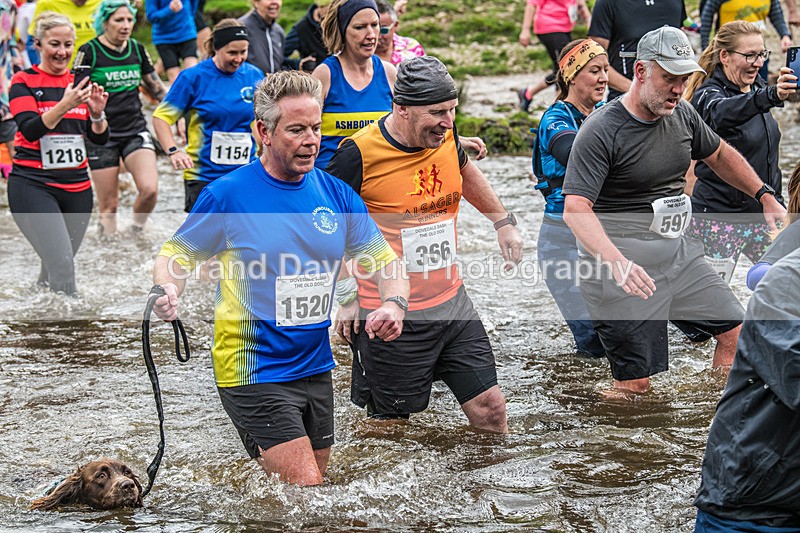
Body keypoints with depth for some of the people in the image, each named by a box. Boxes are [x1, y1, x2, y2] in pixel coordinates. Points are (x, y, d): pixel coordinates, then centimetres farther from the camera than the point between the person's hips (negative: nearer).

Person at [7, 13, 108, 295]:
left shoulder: (80, 82, 11)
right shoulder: (24, 81, -2)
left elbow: (99, 138, 9)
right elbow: (30, 130, -16)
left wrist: (97, 112, -12)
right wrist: (64, 106, -29)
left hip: (77, 188, 5)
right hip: (33, 186, -5)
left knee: (56, 269, 9)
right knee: (62, 264, -21)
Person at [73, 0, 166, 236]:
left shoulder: (137, 49, 7)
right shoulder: (89, 52, -6)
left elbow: (156, 89, 18)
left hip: (136, 131, 3)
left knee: (149, 188, -17)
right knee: (109, 205, -1)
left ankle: (136, 232, 8)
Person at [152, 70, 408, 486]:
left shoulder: (336, 194, 3)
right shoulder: (228, 194, -10)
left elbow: (383, 258, 10)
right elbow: (174, 254, 0)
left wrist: (392, 304, -11)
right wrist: (167, 291, -22)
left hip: (316, 369, 6)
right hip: (255, 372, -6)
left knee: (312, 483, 13)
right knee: (305, 487, -14)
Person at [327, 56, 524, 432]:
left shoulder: (445, 137, -1)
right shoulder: (360, 154, -19)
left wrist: (503, 221, 22)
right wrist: (345, 294, -10)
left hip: (451, 303, 6)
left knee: (489, 409, 7)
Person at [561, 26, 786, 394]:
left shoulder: (682, 114, 6)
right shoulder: (601, 131, -16)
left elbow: (720, 156, 27)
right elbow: (575, 209, -25)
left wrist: (765, 197, 21)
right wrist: (617, 262, -39)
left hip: (677, 249, 8)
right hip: (621, 256, -7)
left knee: (737, 332, 7)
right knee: (635, 383, -9)